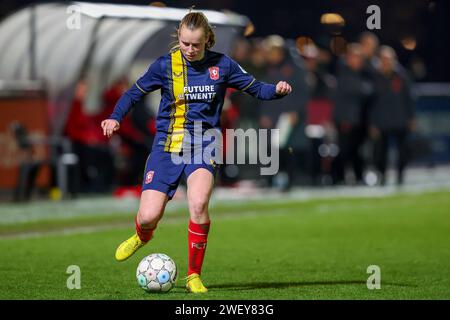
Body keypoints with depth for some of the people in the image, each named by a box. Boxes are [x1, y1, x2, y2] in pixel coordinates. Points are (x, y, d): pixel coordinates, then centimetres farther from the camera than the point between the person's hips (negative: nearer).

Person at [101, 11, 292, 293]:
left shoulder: (222, 65, 0)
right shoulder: (165, 65, -1)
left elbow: (256, 88, 7)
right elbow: (135, 93, 8)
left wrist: (277, 90, -14)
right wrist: (115, 117, -8)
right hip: (167, 147, 1)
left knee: (198, 203, -29)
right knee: (148, 216, -10)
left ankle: (194, 275, -12)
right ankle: (143, 236, 32)